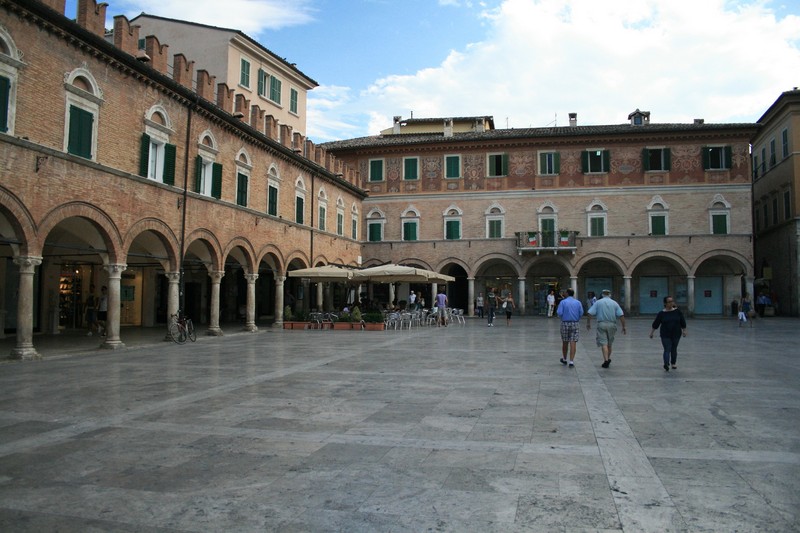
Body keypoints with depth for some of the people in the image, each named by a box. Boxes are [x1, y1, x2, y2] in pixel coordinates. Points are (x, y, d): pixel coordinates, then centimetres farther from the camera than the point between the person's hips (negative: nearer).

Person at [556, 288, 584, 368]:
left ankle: (564, 359, 29)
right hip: (574, 324, 0)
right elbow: (581, 313, -2)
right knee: (573, 343, -2)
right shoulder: (578, 302, 2)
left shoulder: (563, 302, -4)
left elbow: (559, 313, -11)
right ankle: (571, 362, -8)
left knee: (565, 342, 14)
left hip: (565, 323, 0)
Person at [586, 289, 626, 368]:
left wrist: (588, 323, 7)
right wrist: (624, 327, 5)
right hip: (612, 325, 2)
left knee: (604, 343, -4)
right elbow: (621, 315, 0)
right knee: (610, 343, 17)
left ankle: (606, 360, -15)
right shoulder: (614, 303, 7)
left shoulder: (598, 302, 4)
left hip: (601, 324, -2)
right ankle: (608, 358, 27)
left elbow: (589, 313, -3)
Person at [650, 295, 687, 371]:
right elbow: (655, 324, 1)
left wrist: (684, 331, 4)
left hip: (676, 334, 2)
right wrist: (652, 333, 4)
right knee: (667, 350, -10)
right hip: (665, 335, -2)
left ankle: (673, 363, 28)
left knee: (674, 349, 12)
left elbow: (682, 322, 6)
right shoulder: (661, 313, -6)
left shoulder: (677, 311, -2)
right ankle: (666, 364, -20)